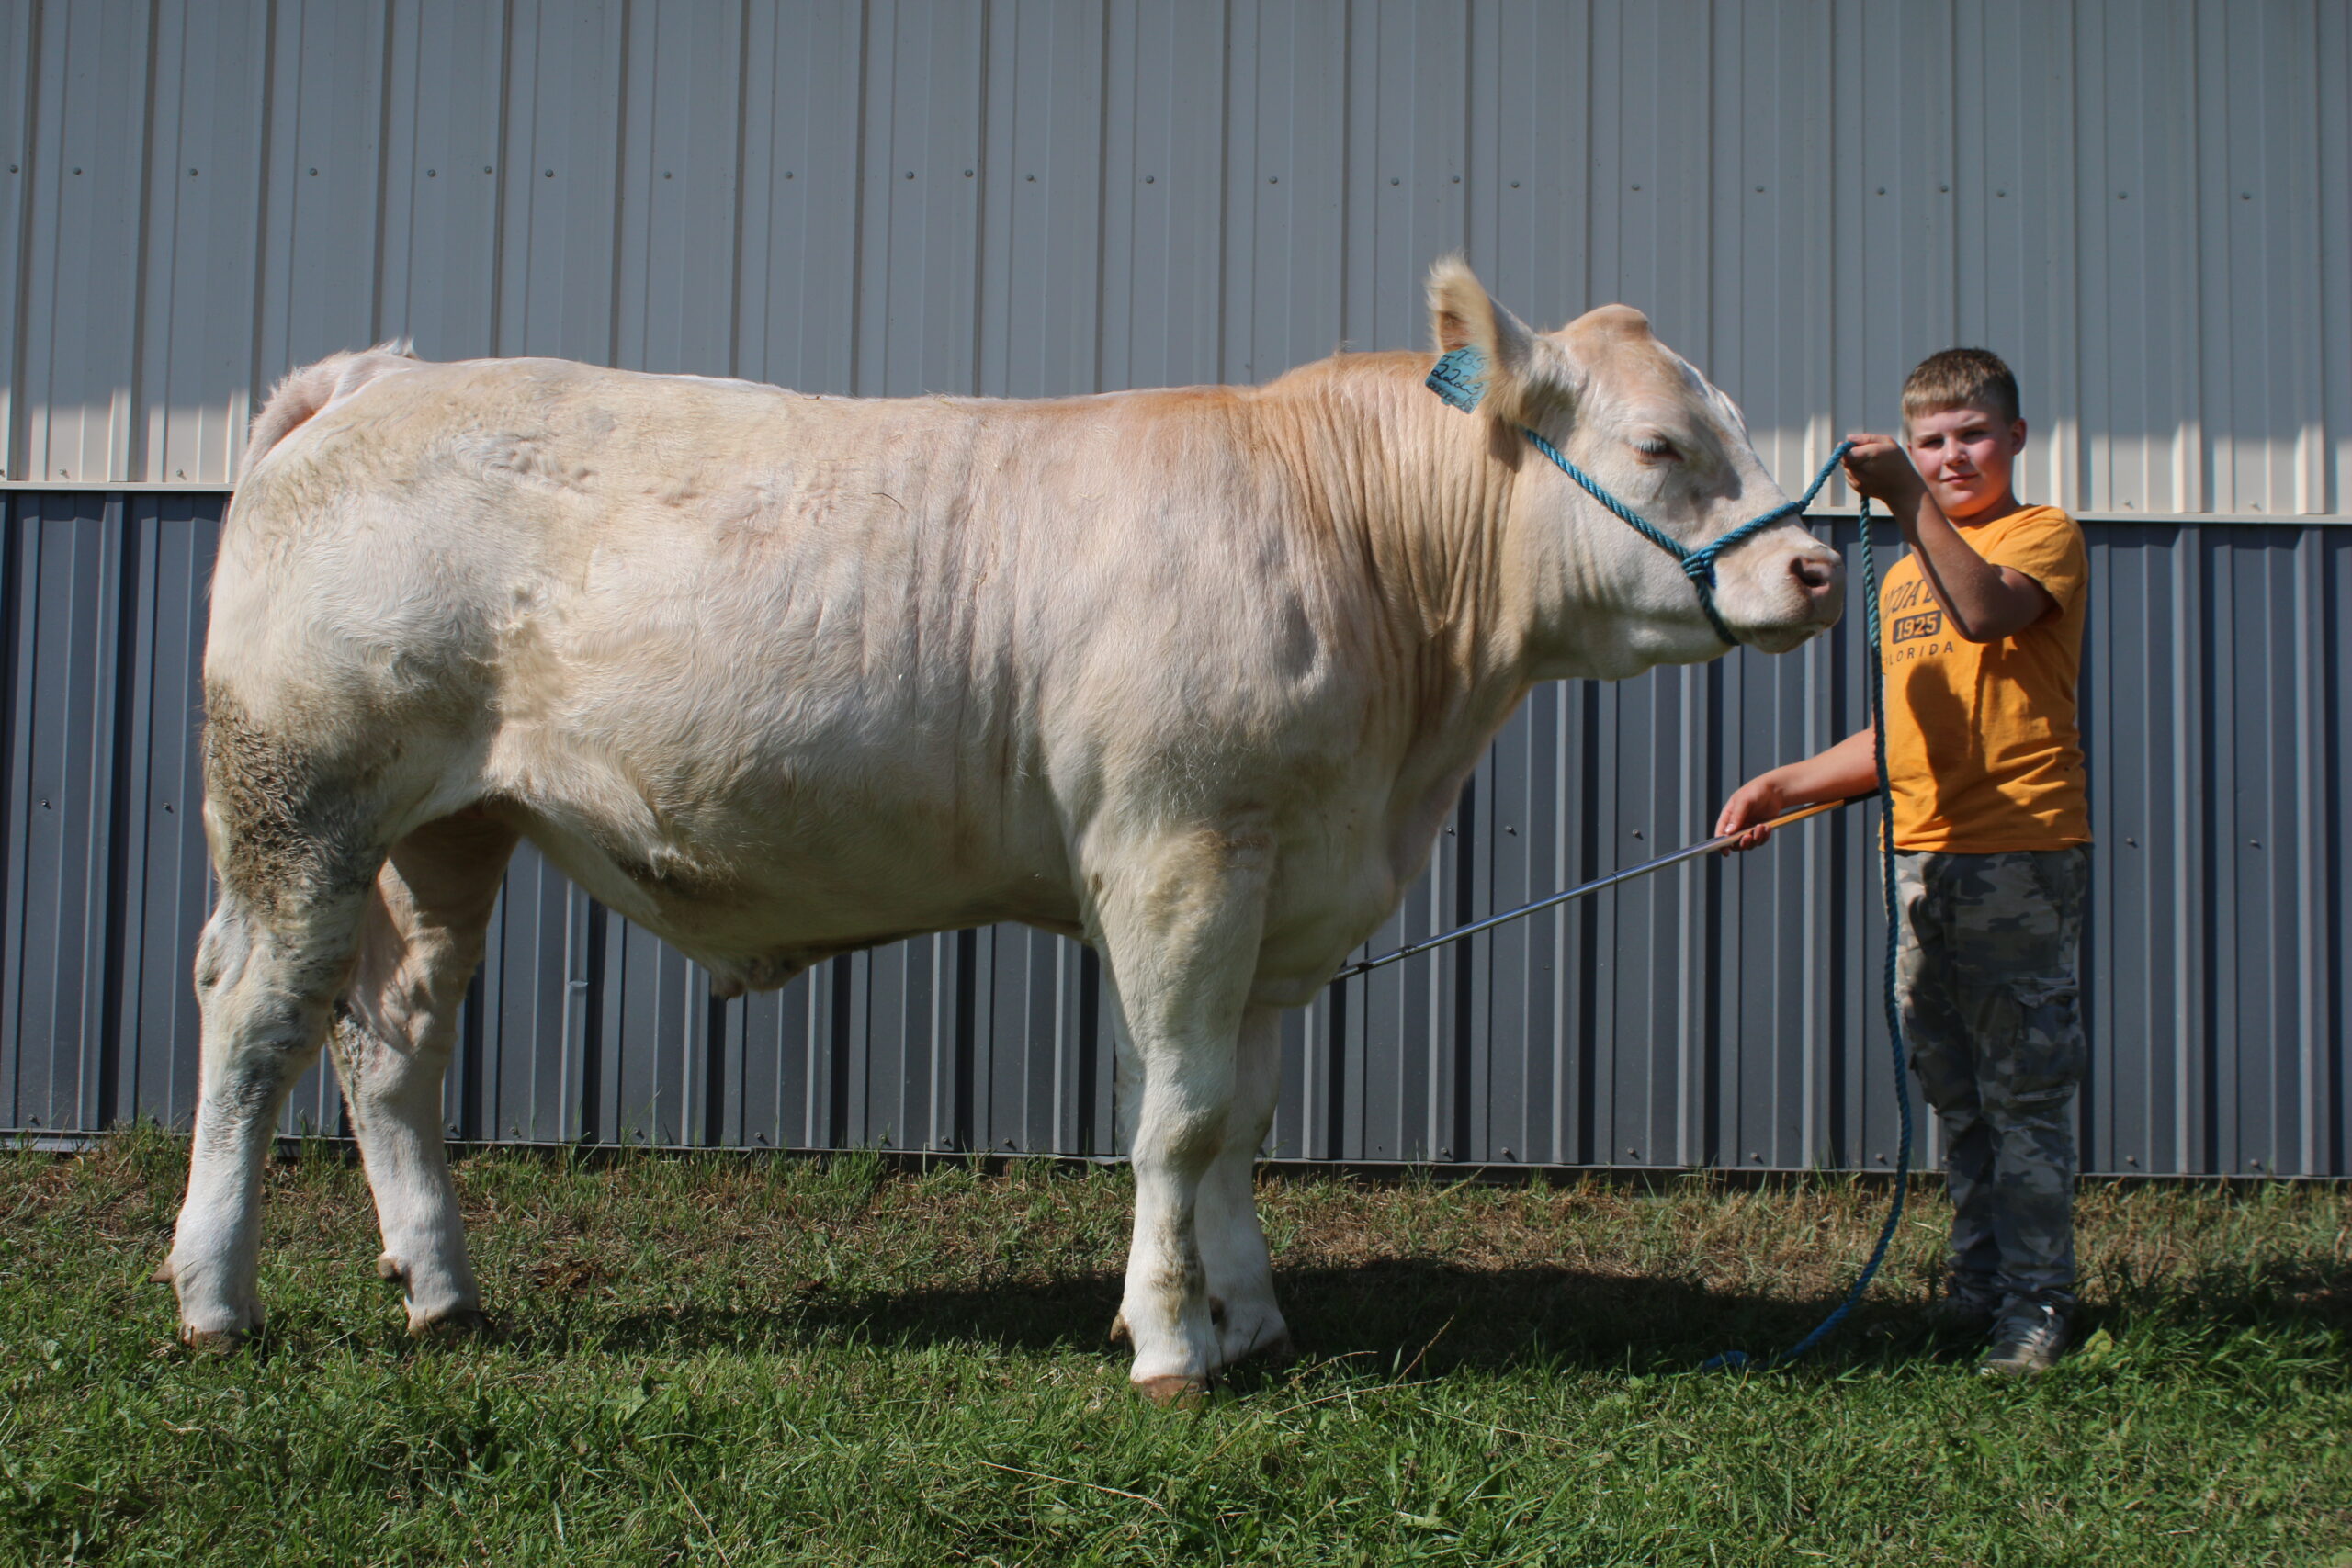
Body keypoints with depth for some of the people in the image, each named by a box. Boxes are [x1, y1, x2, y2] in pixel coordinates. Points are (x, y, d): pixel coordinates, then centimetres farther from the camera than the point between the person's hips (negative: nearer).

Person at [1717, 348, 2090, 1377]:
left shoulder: (2045, 534, -1)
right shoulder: (1902, 575, 20)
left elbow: (1987, 610, -24)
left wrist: (1911, 501, -28)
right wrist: (1784, 787, 13)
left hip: (2023, 853, -7)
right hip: (1921, 858, 7)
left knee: (2025, 1091, -6)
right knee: (1954, 1094, 11)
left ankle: (2035, 1303, -1)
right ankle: (1976, 1282, 20)